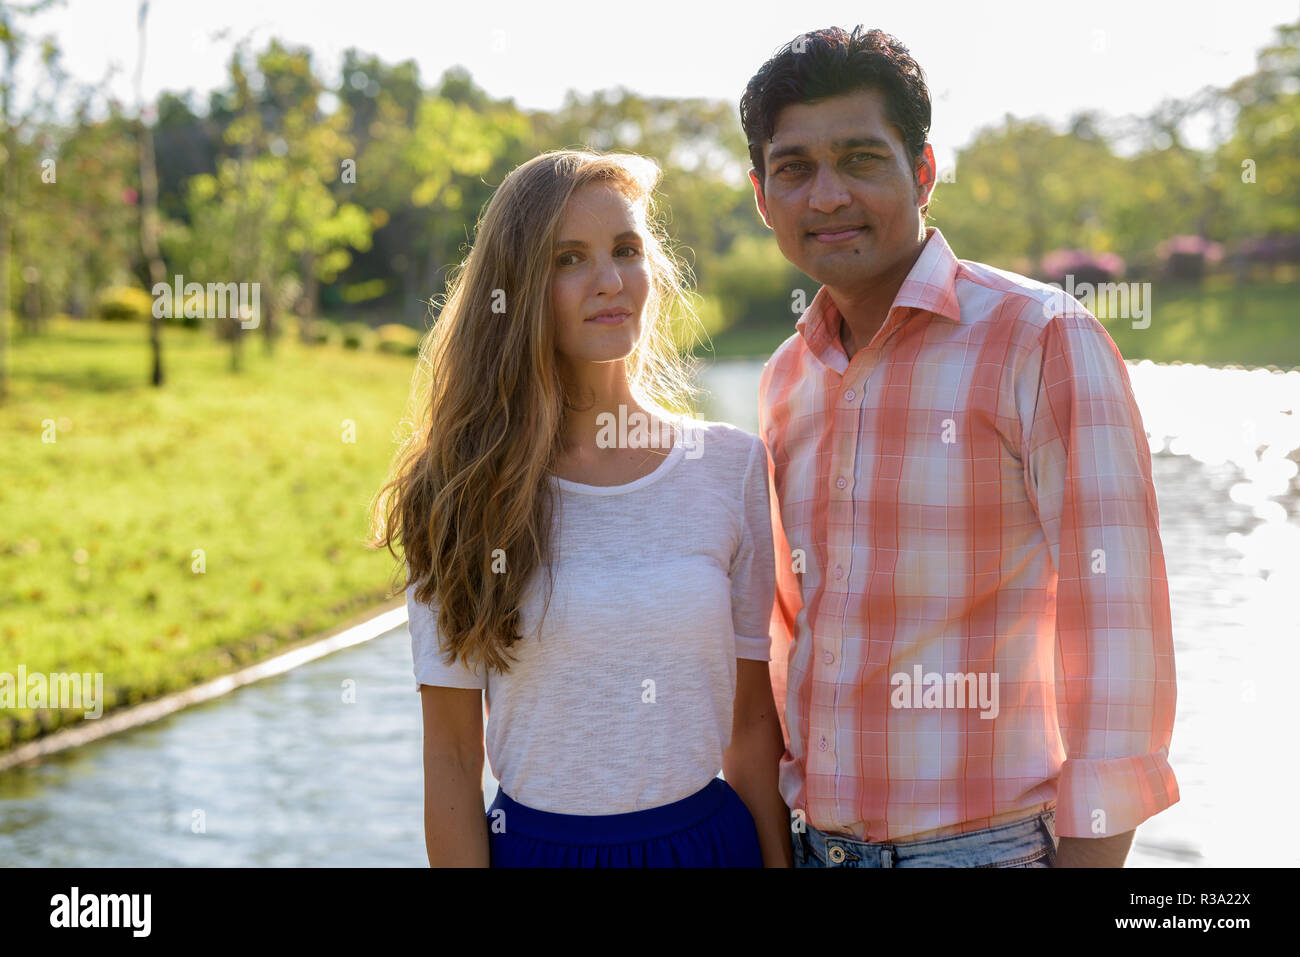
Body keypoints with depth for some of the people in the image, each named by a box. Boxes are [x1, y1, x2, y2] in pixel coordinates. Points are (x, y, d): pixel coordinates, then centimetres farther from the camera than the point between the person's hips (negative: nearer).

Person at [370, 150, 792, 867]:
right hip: (534, 844, -1)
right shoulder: (464, 492, -6)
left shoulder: (733, 467, -3)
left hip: (709, 837, 1)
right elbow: (451, 754, -5)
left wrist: (780, 859, -2)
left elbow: (755, 720, 1)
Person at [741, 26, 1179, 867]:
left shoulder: (1042, 341, -12)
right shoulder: (786, 380, 8)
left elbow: (1117, 633, -15)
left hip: (985, 842, -5)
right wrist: (786, 815, 15)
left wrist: (1088, 853, -17)